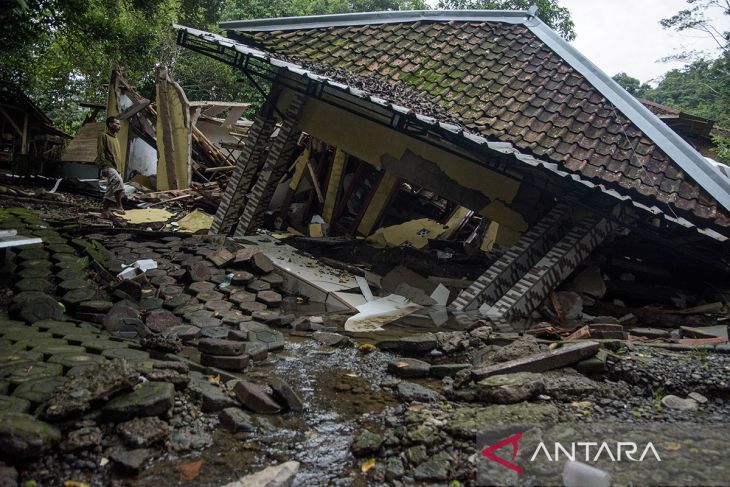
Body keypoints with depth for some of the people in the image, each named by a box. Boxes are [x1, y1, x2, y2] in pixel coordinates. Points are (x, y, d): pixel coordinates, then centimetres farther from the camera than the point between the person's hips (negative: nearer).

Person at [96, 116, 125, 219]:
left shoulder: (115, 139, 25)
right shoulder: (103, 136, -2)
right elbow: (100, 153, -12)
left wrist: (119, 169, 25)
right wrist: (103, 167, -22)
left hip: (115, 168, 9)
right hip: (108, 167, -9)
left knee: (111, 191, 7)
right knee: (118, 181, -33)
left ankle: (104, 211, 13)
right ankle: (118, 205, -32)